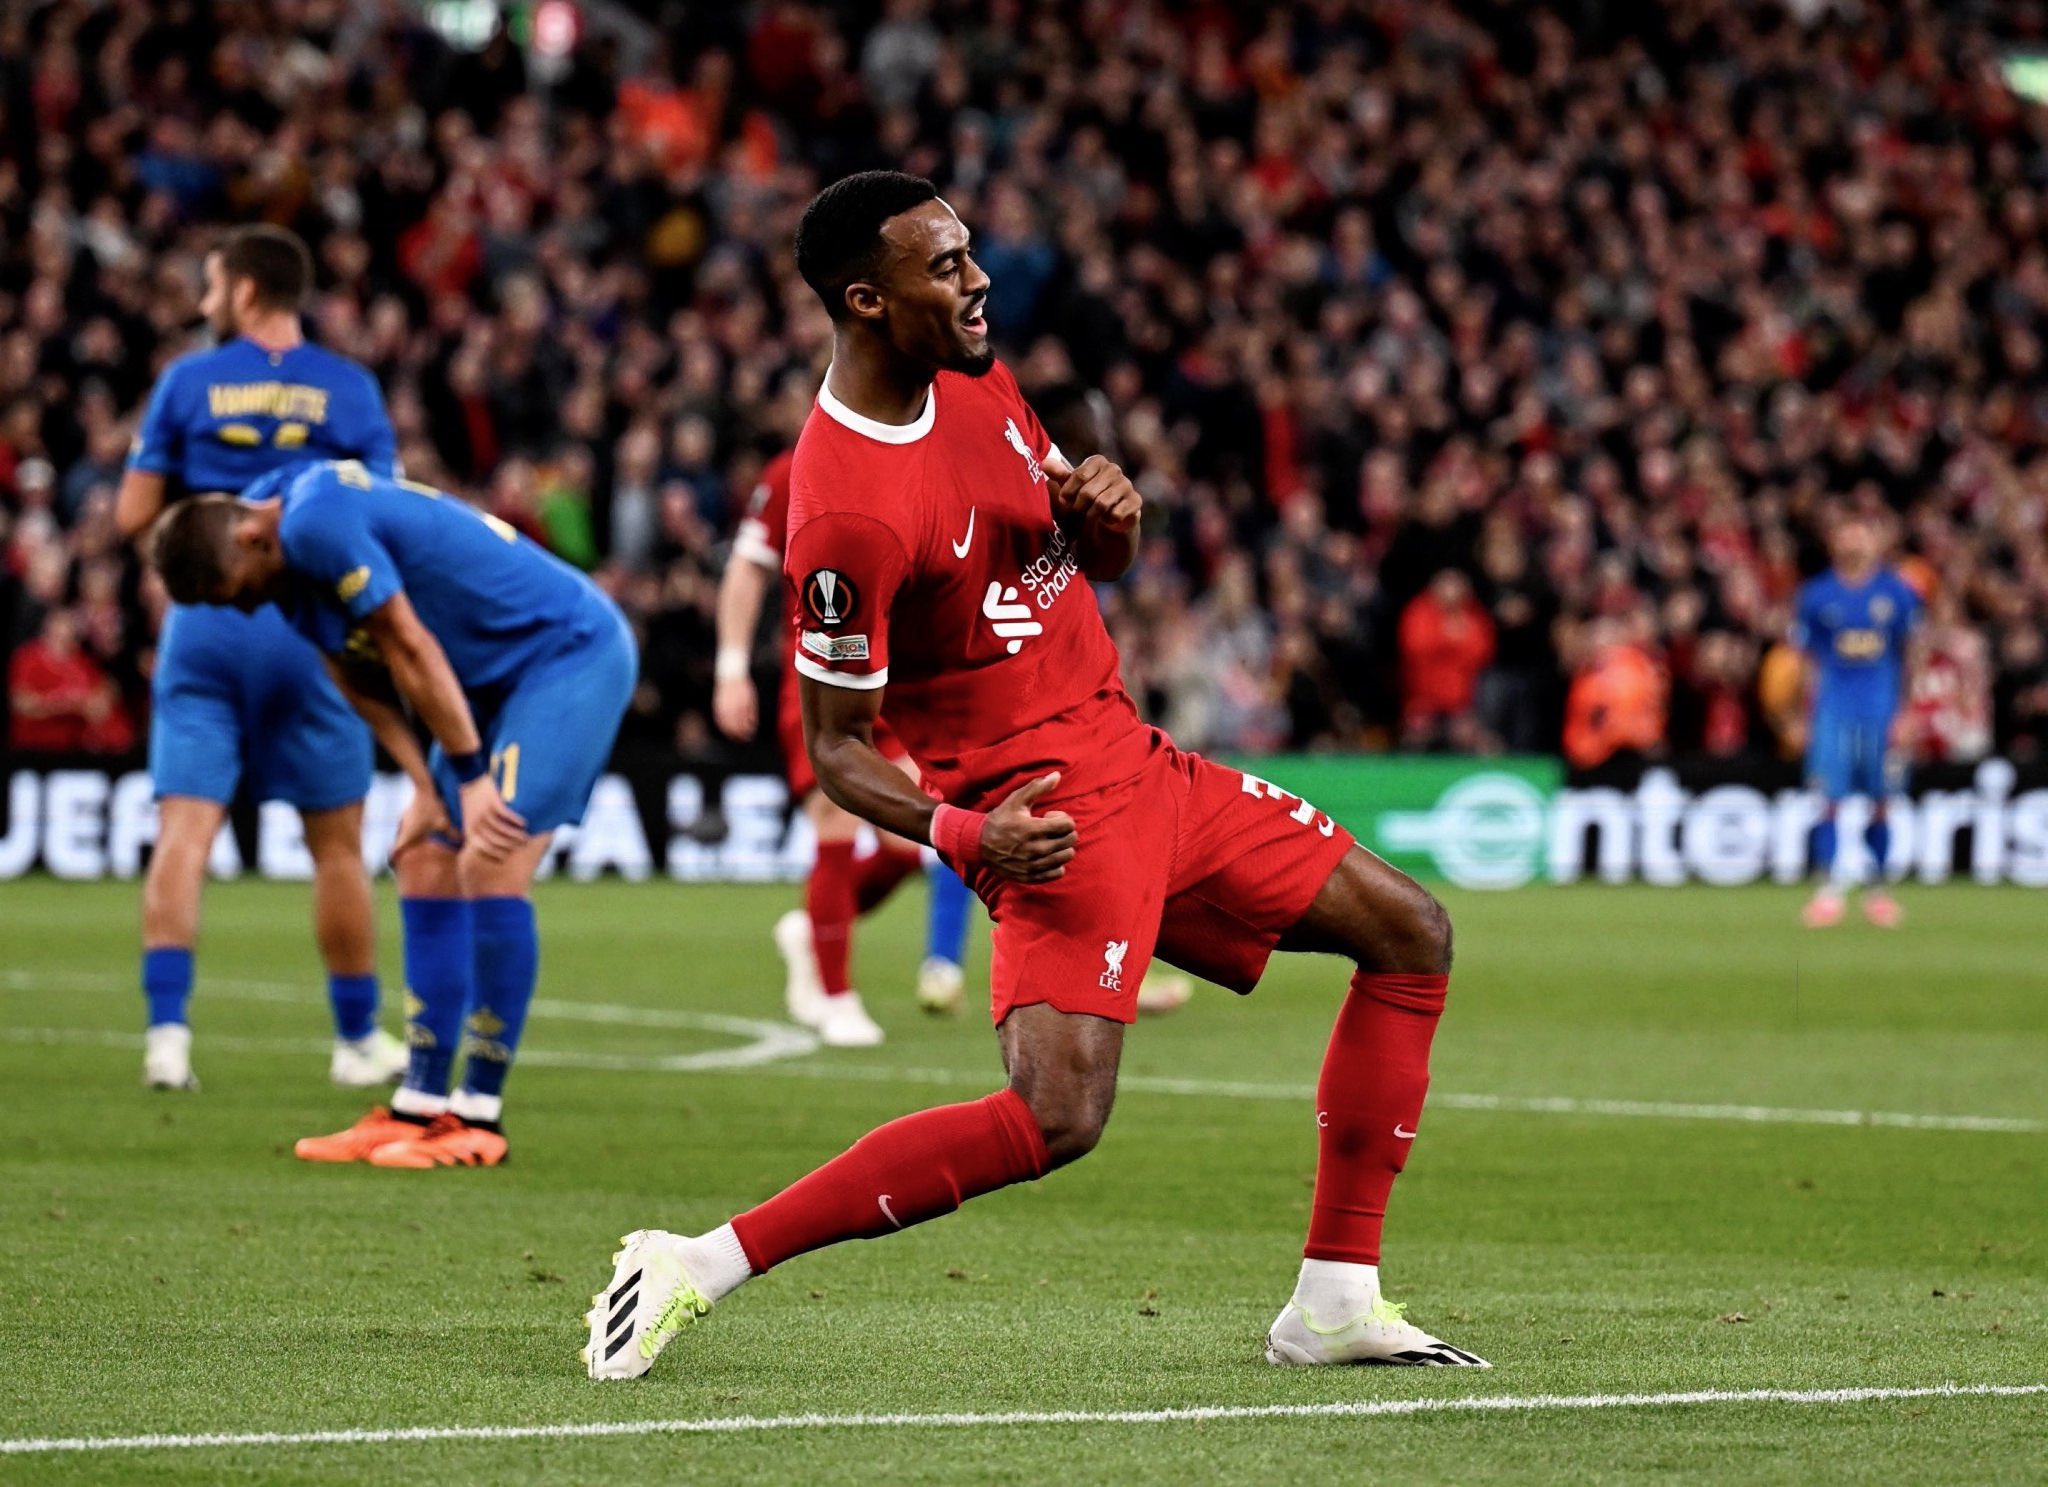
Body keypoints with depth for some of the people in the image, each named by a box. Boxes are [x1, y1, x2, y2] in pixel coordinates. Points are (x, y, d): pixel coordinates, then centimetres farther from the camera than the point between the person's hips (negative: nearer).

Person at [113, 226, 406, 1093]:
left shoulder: (187, 381, 2)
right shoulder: (349, 389, 2)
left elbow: (133, 514, 3)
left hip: (203, 622, 0)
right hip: (311, 624, 0)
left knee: (184, 830, -3)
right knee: (336, 843, 10)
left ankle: (166, 1029, -16)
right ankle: (358, 1039, 18)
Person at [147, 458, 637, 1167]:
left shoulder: (316, 523, -26)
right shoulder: (291, 573, 4)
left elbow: (410, 650, -22)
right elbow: (363, 677, 8)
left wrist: (470, 779, -16)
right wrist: (427, 787, -3)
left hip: (572, 651, -10)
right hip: (500, 678, 10)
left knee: (492, 865, -17)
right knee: (427, 866, 5)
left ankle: (480, 1114, -10)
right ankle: (423, 1107, 9)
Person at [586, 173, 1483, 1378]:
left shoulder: (976, 379, 5)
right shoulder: (849, 513, -23)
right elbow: (836, 744, -16)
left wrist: (1111, 514, -5)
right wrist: (961, 833, -31)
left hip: (1139, 763, 10)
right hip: (1056, 814, -10)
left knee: (1411, 934, 12)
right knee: (1057, 1117, -26)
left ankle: (1338, 1302, 12)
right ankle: (699, 1266, -18)